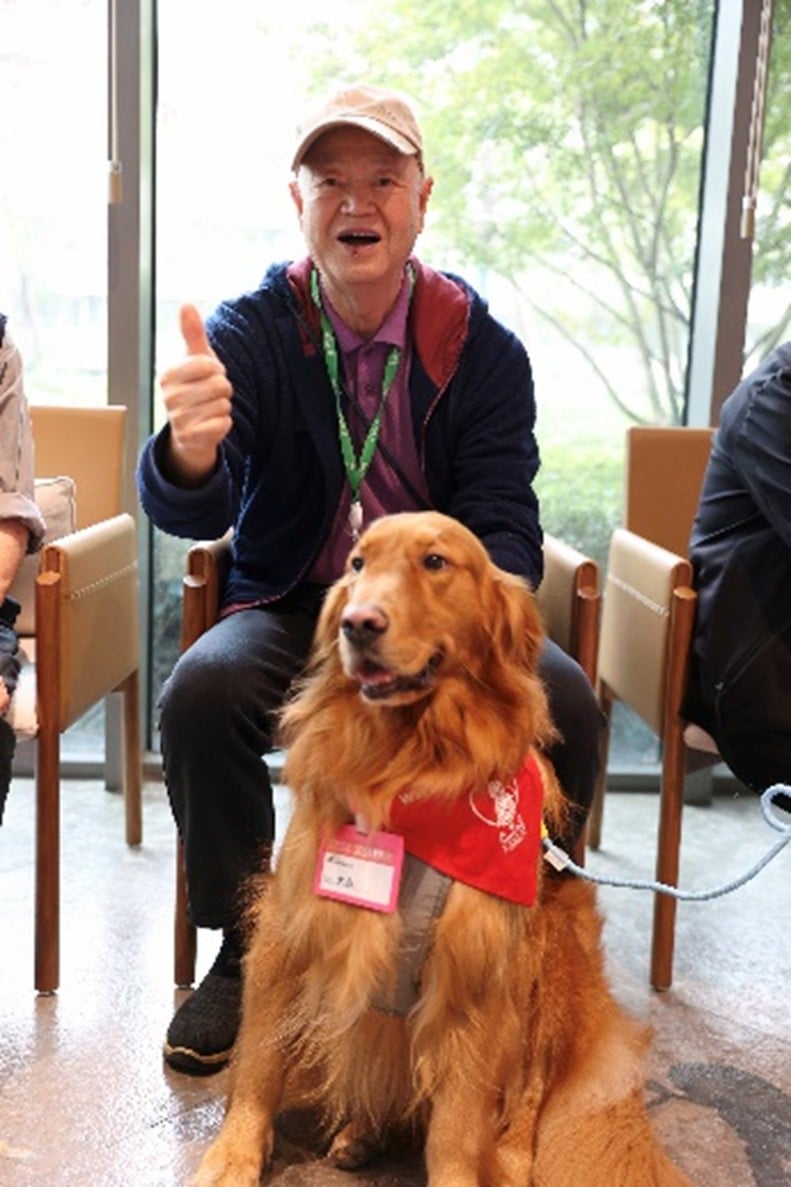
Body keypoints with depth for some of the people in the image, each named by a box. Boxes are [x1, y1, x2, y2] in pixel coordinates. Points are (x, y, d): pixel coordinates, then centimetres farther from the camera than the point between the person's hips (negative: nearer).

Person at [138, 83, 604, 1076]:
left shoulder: (482, 349, -4)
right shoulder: (247, 334, -6)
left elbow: (503, 527, -9)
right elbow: (196, 512, -19)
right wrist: (188, 456, -45)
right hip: (290, 605, 0)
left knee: (563, 698, -26)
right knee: (201, 689, -29)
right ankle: (243, 952, -4)